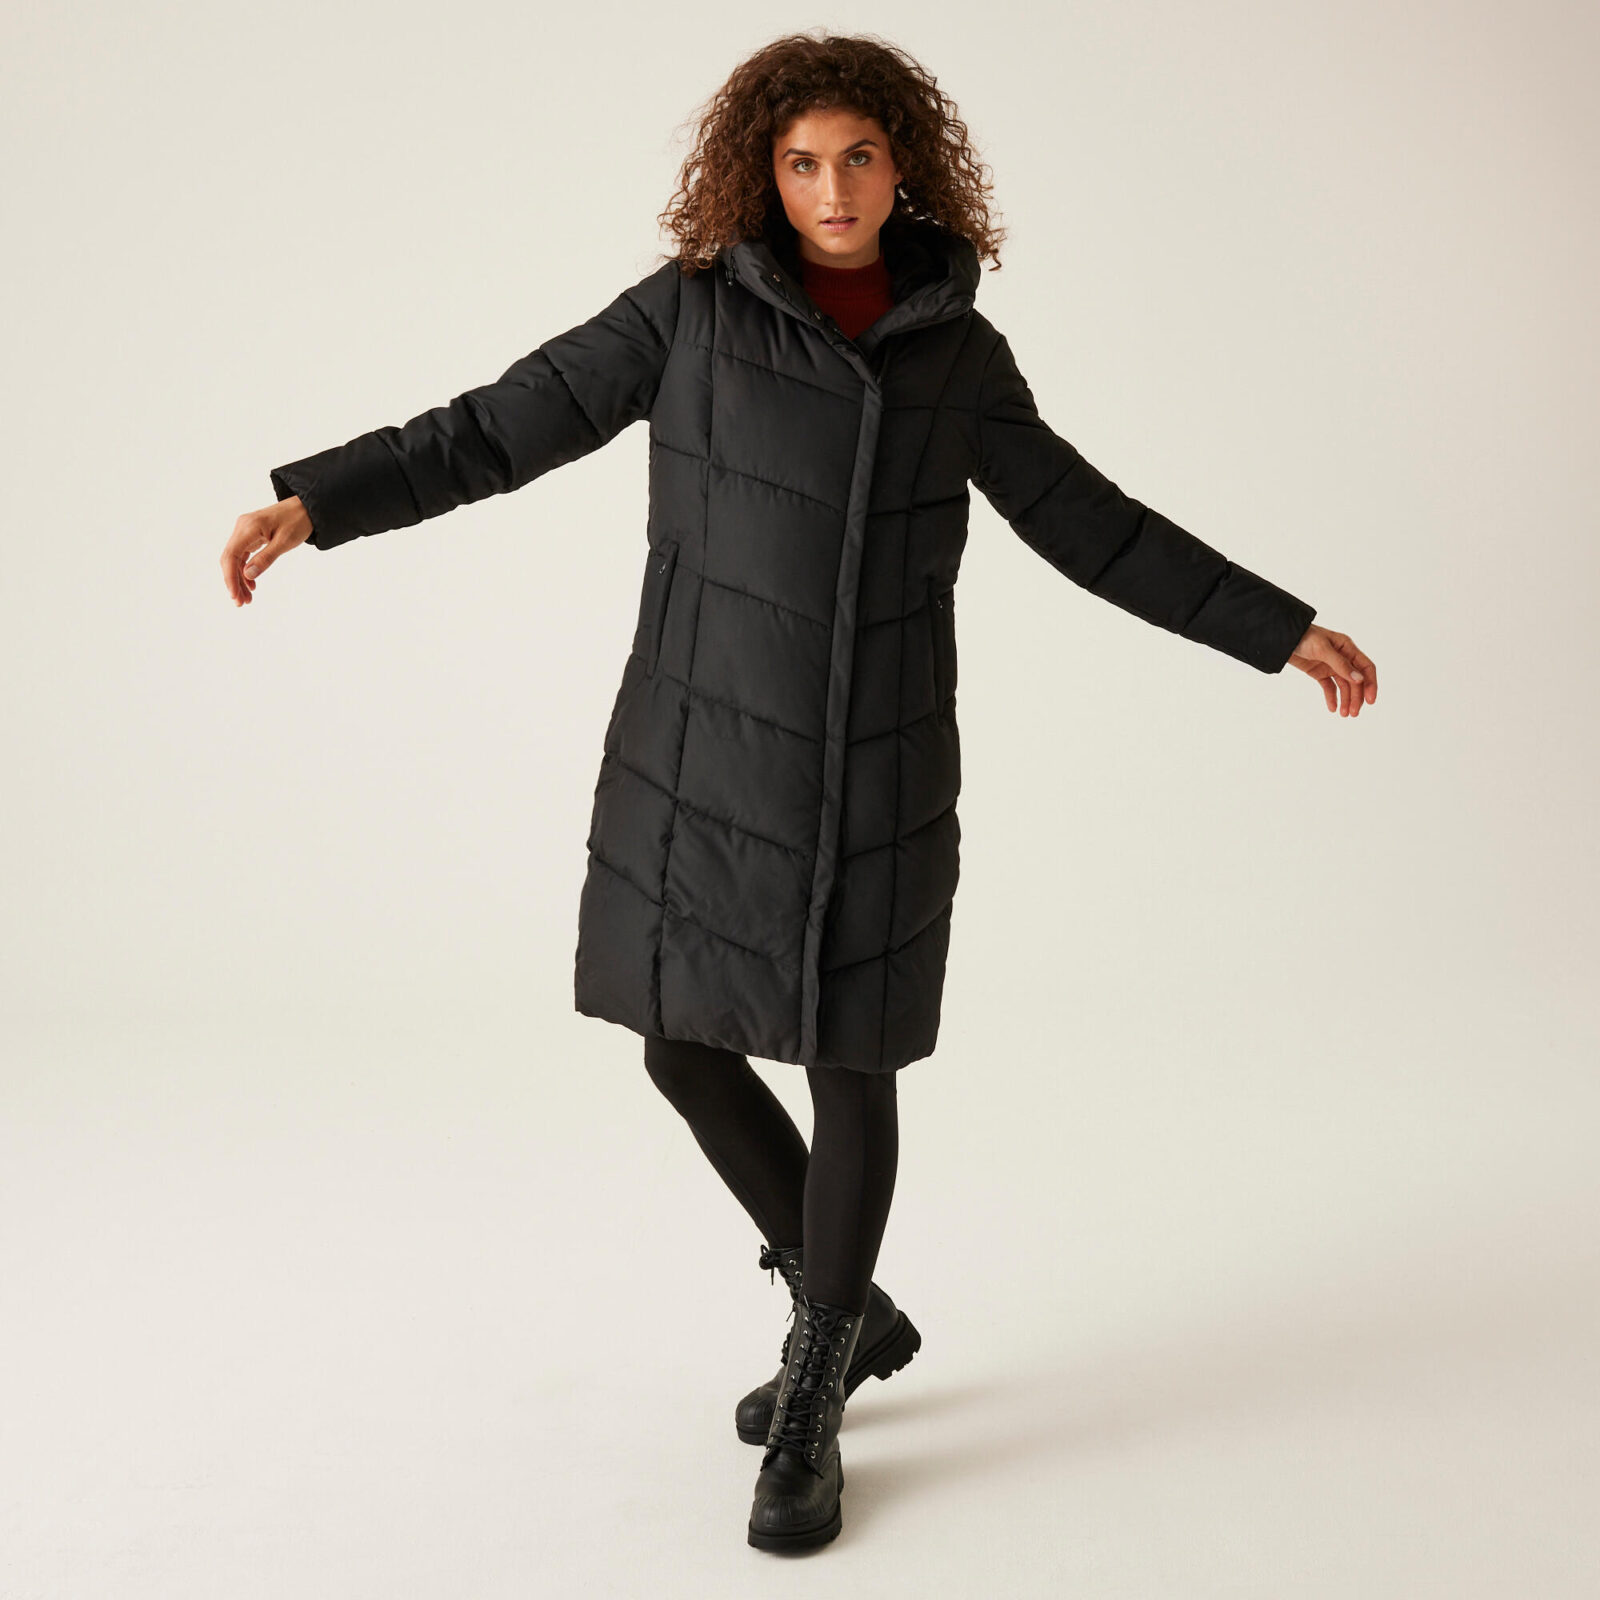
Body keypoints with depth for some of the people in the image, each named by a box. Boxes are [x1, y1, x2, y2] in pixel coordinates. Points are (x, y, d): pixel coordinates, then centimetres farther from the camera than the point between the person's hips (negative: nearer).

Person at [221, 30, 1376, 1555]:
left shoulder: (957, 351, 6)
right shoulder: (693, 307, 1)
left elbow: (1090, 526, 12)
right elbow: (503, 430, 1)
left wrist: (1281, 630, 11)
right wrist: (314, 501, -9)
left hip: (877, 757, 0)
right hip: (703, 742, 1)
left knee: (849, 1067, 2)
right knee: (685, 1043, 5)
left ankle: (810, 1415, 20)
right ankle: (850, 1311, 29)